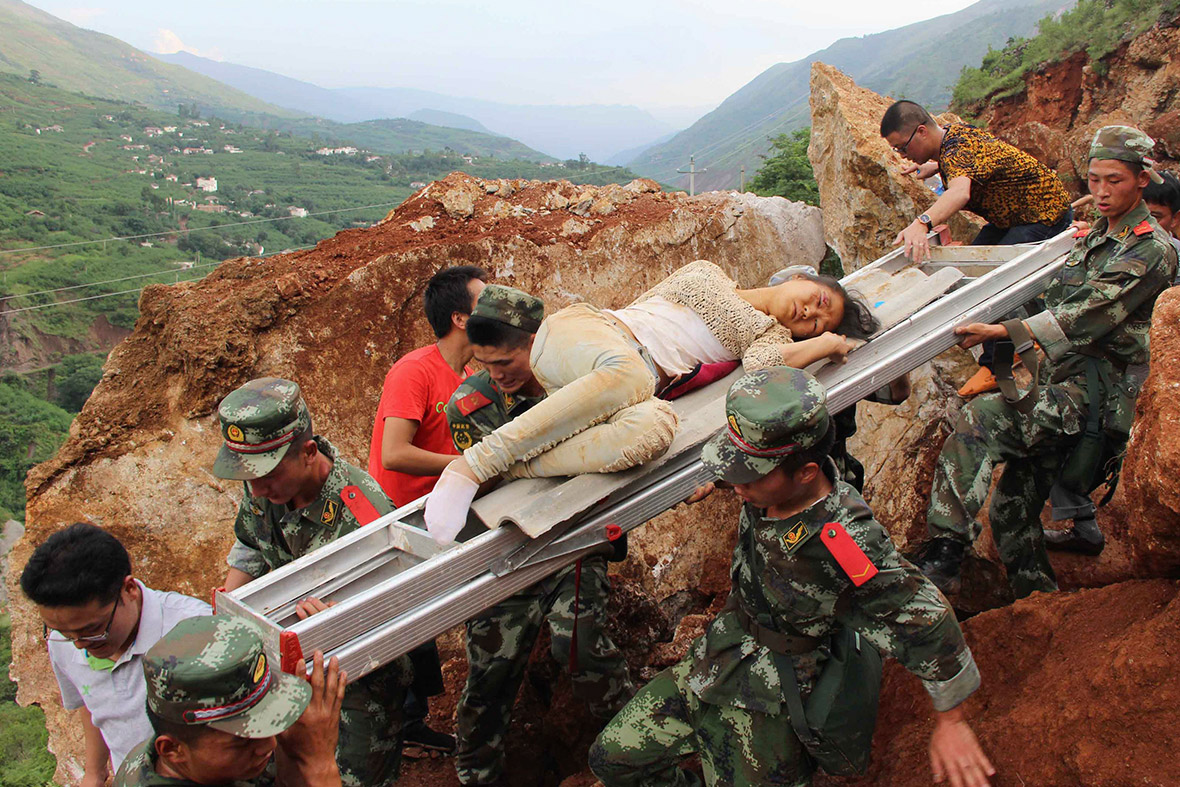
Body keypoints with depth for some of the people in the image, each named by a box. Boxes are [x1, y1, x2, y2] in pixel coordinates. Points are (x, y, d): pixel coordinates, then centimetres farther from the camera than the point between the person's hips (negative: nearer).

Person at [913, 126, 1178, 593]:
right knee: (1014, 503, 8)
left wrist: (1003, 331, -31)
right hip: (1061, 384, 9)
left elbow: (1087, 317, -22)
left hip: (1093, 394, -9)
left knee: (980, 420, -28)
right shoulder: (1096, 239, 21)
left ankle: (942, 556, -30)